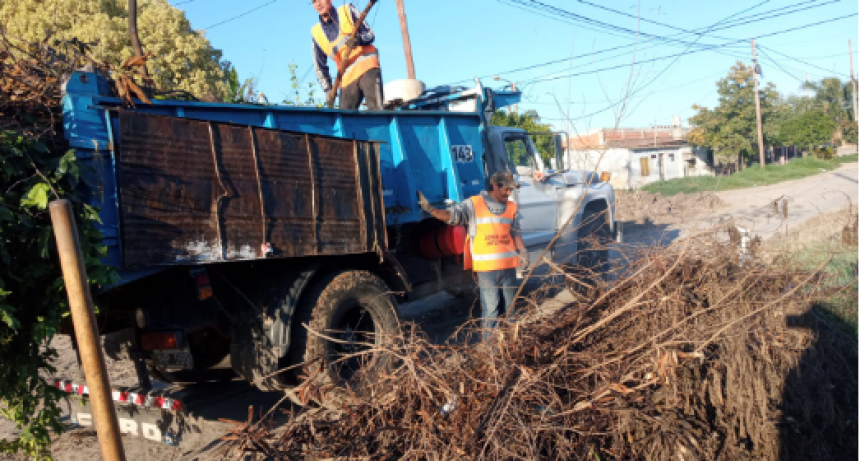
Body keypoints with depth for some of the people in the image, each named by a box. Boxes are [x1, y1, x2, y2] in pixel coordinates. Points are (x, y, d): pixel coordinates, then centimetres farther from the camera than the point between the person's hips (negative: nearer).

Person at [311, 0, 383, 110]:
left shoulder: (348, 11, 6)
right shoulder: (316, 33, 11)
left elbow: (370, 34, 5)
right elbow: (320, 67, 15)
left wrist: (358, 39, -17)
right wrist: (328, 89, 5)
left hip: (367, 65, -3)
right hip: (347, 77, 3)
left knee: (376, 108, -18)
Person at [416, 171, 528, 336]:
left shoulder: (511, 207, 14)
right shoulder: (474, 204, -1)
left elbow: (515, 233, 17)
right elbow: (450, 215, -11)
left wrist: (522, 252, 3)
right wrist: (429, 208, -26)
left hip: (508, 266, 5)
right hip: (486, 267, -5)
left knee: (511, 307, 13)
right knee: (490, 309, -2)